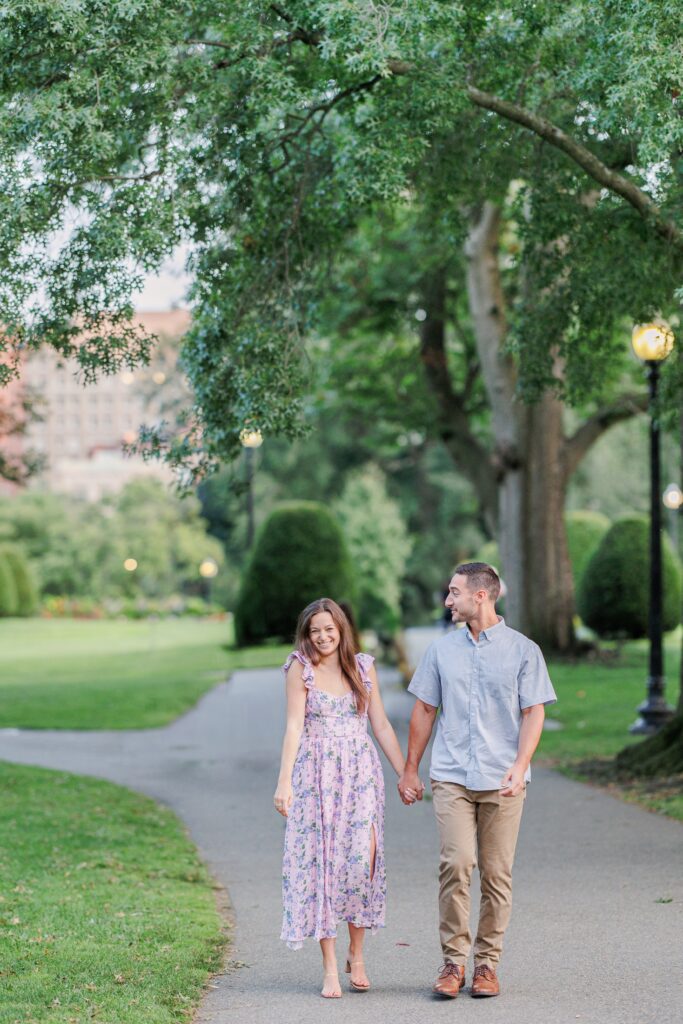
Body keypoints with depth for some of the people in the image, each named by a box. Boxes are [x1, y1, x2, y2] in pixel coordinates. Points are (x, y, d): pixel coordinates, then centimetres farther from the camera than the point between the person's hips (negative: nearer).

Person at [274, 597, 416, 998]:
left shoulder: (363, 667, 8)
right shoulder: (301, 668, 0)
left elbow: (381, 725, 10)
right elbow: (294, 726, -7)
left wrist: (405, 774, 7)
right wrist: (284, 780, -17)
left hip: (361, 773, 2)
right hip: (316, 774, -2)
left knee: (362, 858, -8)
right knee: (320, 860, -2)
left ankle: (356, 954, 12)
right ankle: (330, 967, 2)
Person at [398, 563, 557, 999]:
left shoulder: (523, 650, 3)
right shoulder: (442, 650, 10)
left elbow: (534, 713, 0)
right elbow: (424, 711, 16)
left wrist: (520, 766, -13)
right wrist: (410, 768, 14)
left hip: (502, 780, -1)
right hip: (451, 777, 1)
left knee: (497, 873, 1)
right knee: (455, 865, -11)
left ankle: (487, 963, 11)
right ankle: (454, 959, -2)